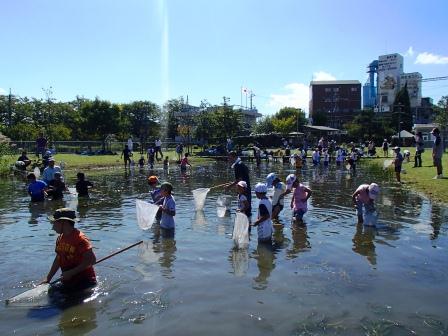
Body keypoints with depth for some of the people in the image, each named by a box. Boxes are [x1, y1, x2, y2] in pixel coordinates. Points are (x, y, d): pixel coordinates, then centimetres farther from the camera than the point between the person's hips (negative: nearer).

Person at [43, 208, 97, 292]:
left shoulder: (80, 239, -17)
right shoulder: (60, 239, 9)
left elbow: (92, 260, -24)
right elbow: (58, 260, 20)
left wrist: (71, 273, -24)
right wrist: (48, 279, 16)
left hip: (84, 282, -8)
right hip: (67, 282, 8)